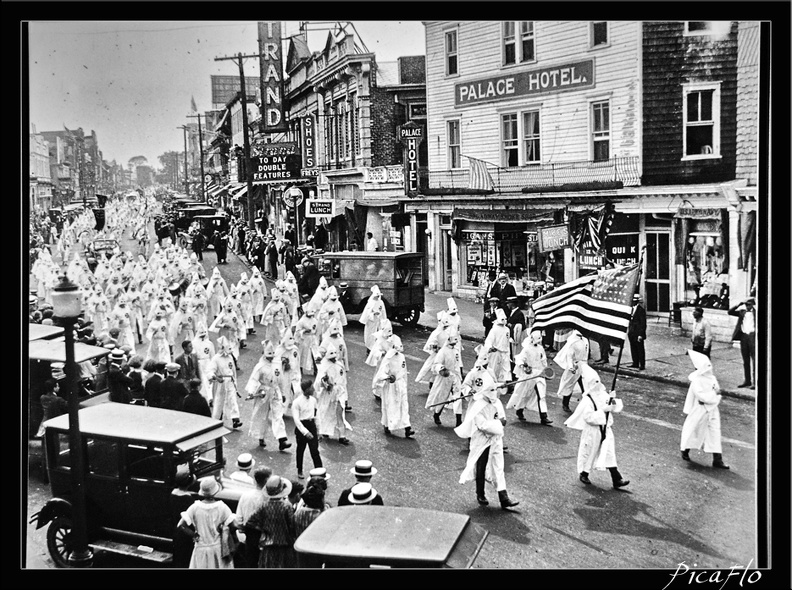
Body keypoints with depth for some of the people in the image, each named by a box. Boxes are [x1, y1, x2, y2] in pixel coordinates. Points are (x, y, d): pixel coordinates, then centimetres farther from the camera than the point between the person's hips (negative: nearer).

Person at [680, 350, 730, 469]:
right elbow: (702, 396, -23)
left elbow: (718, 394, 8)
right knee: (692, 429, 7)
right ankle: (685, 450, 30)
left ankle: (717, 459, 3)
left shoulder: (712, 378, 6)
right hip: (699, 410, -6)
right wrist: (714, 393, -16)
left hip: (712, 409, 6)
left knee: (715, 432, 1)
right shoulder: (696, 381, -15)